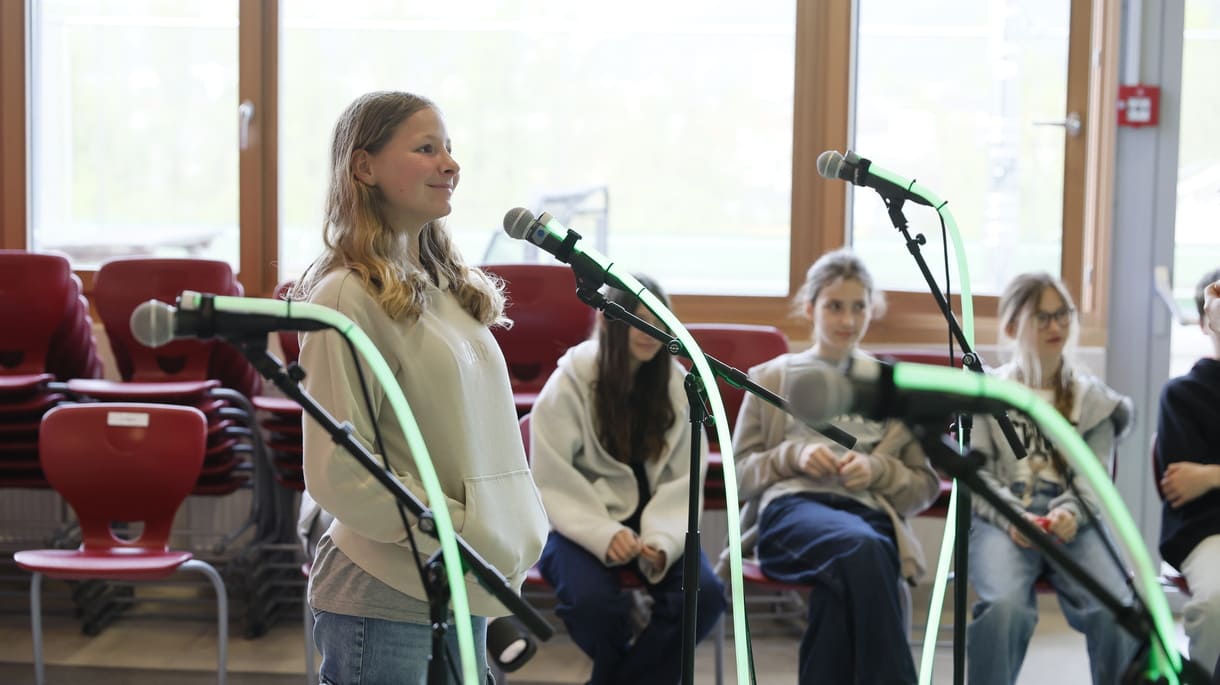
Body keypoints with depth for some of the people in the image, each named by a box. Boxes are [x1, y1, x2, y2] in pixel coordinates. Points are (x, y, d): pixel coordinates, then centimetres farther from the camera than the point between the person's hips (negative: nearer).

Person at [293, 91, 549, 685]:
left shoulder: (449, 288, 12)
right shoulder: (348, 295, -13)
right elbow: (340, 477, -16)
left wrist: (523, 536, 5)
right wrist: (474, 541, -14)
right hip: (385, 598, -7)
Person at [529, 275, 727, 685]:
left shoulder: (678, 386, 2)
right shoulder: (569, 384, -9)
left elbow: (681, 481, 0)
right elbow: (553, 483, -10)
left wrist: (662, 539, -18)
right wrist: (603, 535, -24)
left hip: (651, 519, 3)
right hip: (580, 522, -3)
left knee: (705, 595, -24)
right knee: (594, 602, -32)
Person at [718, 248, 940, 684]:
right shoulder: (772, 378, 23)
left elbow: (925, 486, 21)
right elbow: (740, 474, 17)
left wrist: (878, 470, -1)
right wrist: (793, 456, -3)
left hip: (868, 512, 1)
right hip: (791, 506, -1)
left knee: (842, 591, -40)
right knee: (861, 548, -40)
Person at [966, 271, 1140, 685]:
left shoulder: (1092, 398, 18)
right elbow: (973, 472, 5)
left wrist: (1070, 513, -16)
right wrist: (1012, 517, -15)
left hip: (1071, 523, 2)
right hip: (1000, 520, -2)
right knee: (1006, 604, -35)